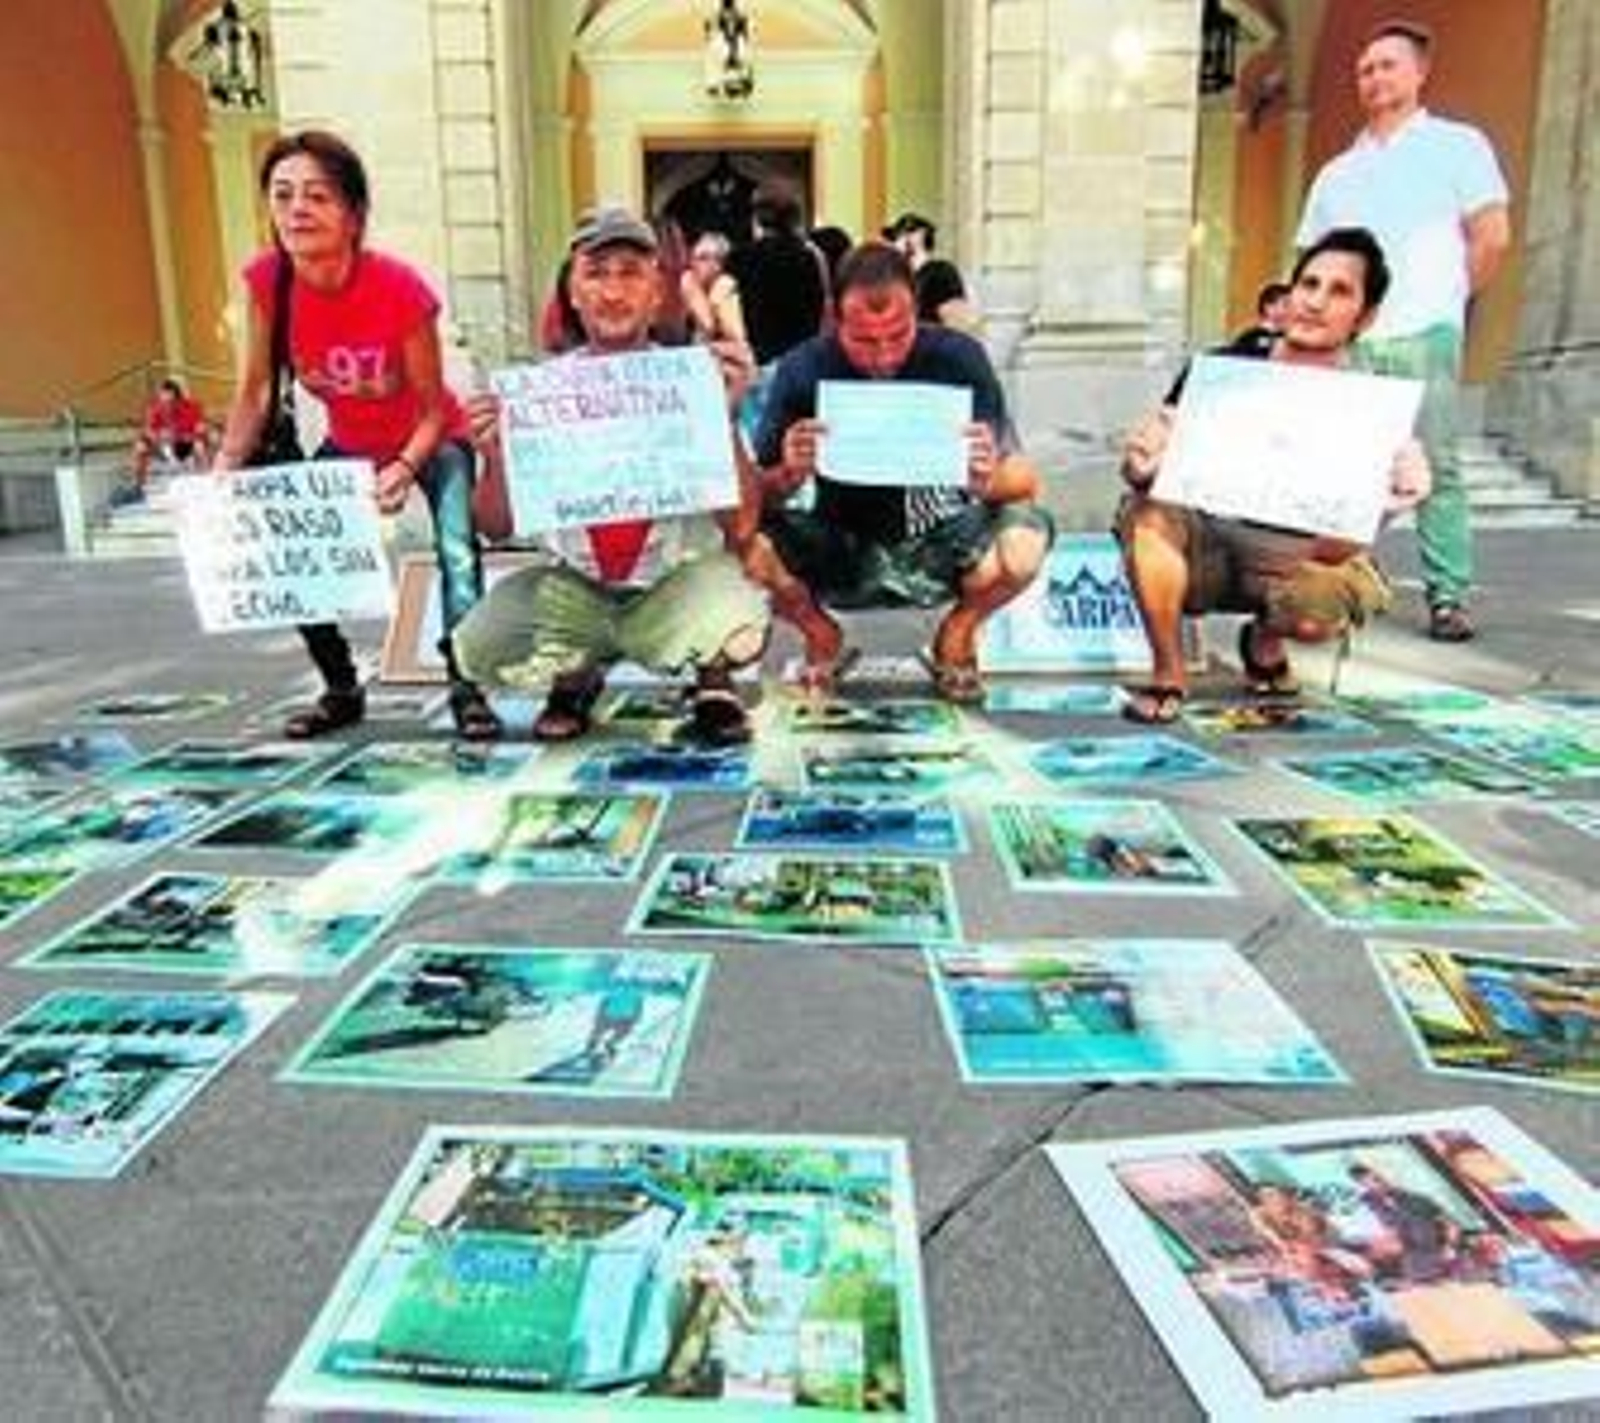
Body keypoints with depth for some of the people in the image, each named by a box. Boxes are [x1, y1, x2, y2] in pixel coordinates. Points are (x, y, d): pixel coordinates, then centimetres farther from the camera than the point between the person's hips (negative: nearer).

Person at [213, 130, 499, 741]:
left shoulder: (399, 288, -31)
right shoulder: (265, 279, -19)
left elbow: (433, 408, -23)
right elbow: (253, 392, -9)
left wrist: (405, 468, -40)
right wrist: (222, 474, -18)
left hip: (432, 441, -4)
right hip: (348, 445, 5)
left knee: (457, 556, -26)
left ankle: (467, 689, -11)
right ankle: (341, 690, 16)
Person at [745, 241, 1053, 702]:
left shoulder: (957, 358, -13)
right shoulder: (803, 370, -12)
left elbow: (1026, 481, -13)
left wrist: (991, 480, -37)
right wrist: (789, 476, -34)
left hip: (936, 546, 0)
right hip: (840, 552, 1)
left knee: (1025, 538, -30)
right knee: (748, 545, -28)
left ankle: (957, 636, 6)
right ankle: (821, 638, 7)